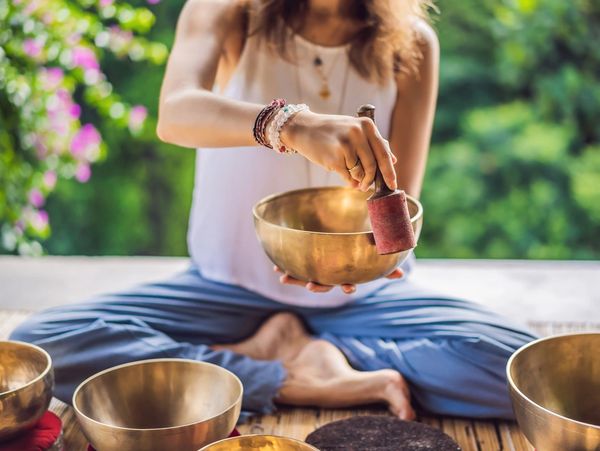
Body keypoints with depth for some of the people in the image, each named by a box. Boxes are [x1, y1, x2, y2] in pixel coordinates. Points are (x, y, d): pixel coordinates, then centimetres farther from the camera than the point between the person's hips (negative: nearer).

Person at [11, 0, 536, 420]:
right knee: (35, 346, -23)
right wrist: (292, 124, -52)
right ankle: (296, 381, -17)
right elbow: (174, 113, -32)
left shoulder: (412, 43, -7)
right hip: (229, 286, 0)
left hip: (361, 293, 1)